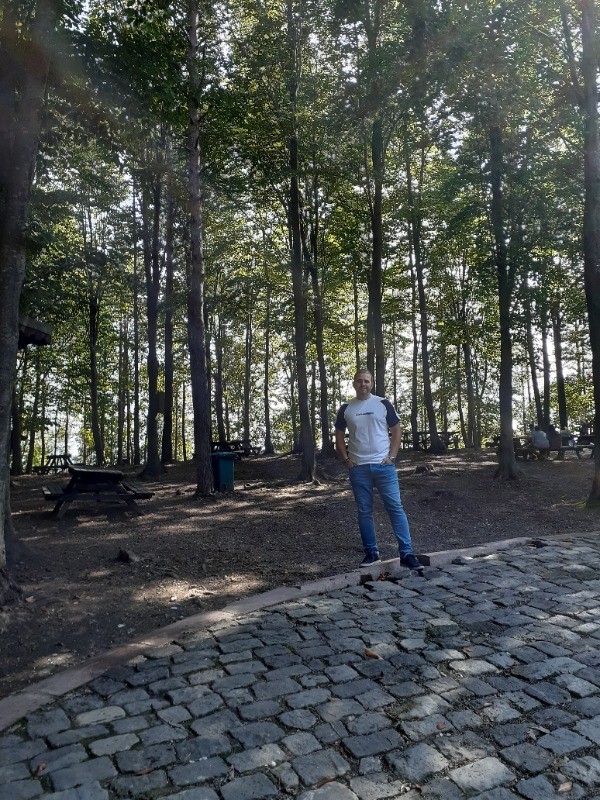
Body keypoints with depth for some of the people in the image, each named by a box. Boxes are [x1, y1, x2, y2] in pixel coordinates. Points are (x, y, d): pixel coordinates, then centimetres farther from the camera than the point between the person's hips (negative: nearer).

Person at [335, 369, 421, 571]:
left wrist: (391, 456, -5)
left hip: (383, 466, -2)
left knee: (395, 507, -5)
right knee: (364, 512, 6)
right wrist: (346, 459, 1)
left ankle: (406, 553, -1)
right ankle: (371, 553, 17)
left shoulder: (383, 404, 2)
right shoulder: (346, 409, 7)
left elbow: (396, 430, 5)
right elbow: (339, 437, 13)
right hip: (358, 469, 2)